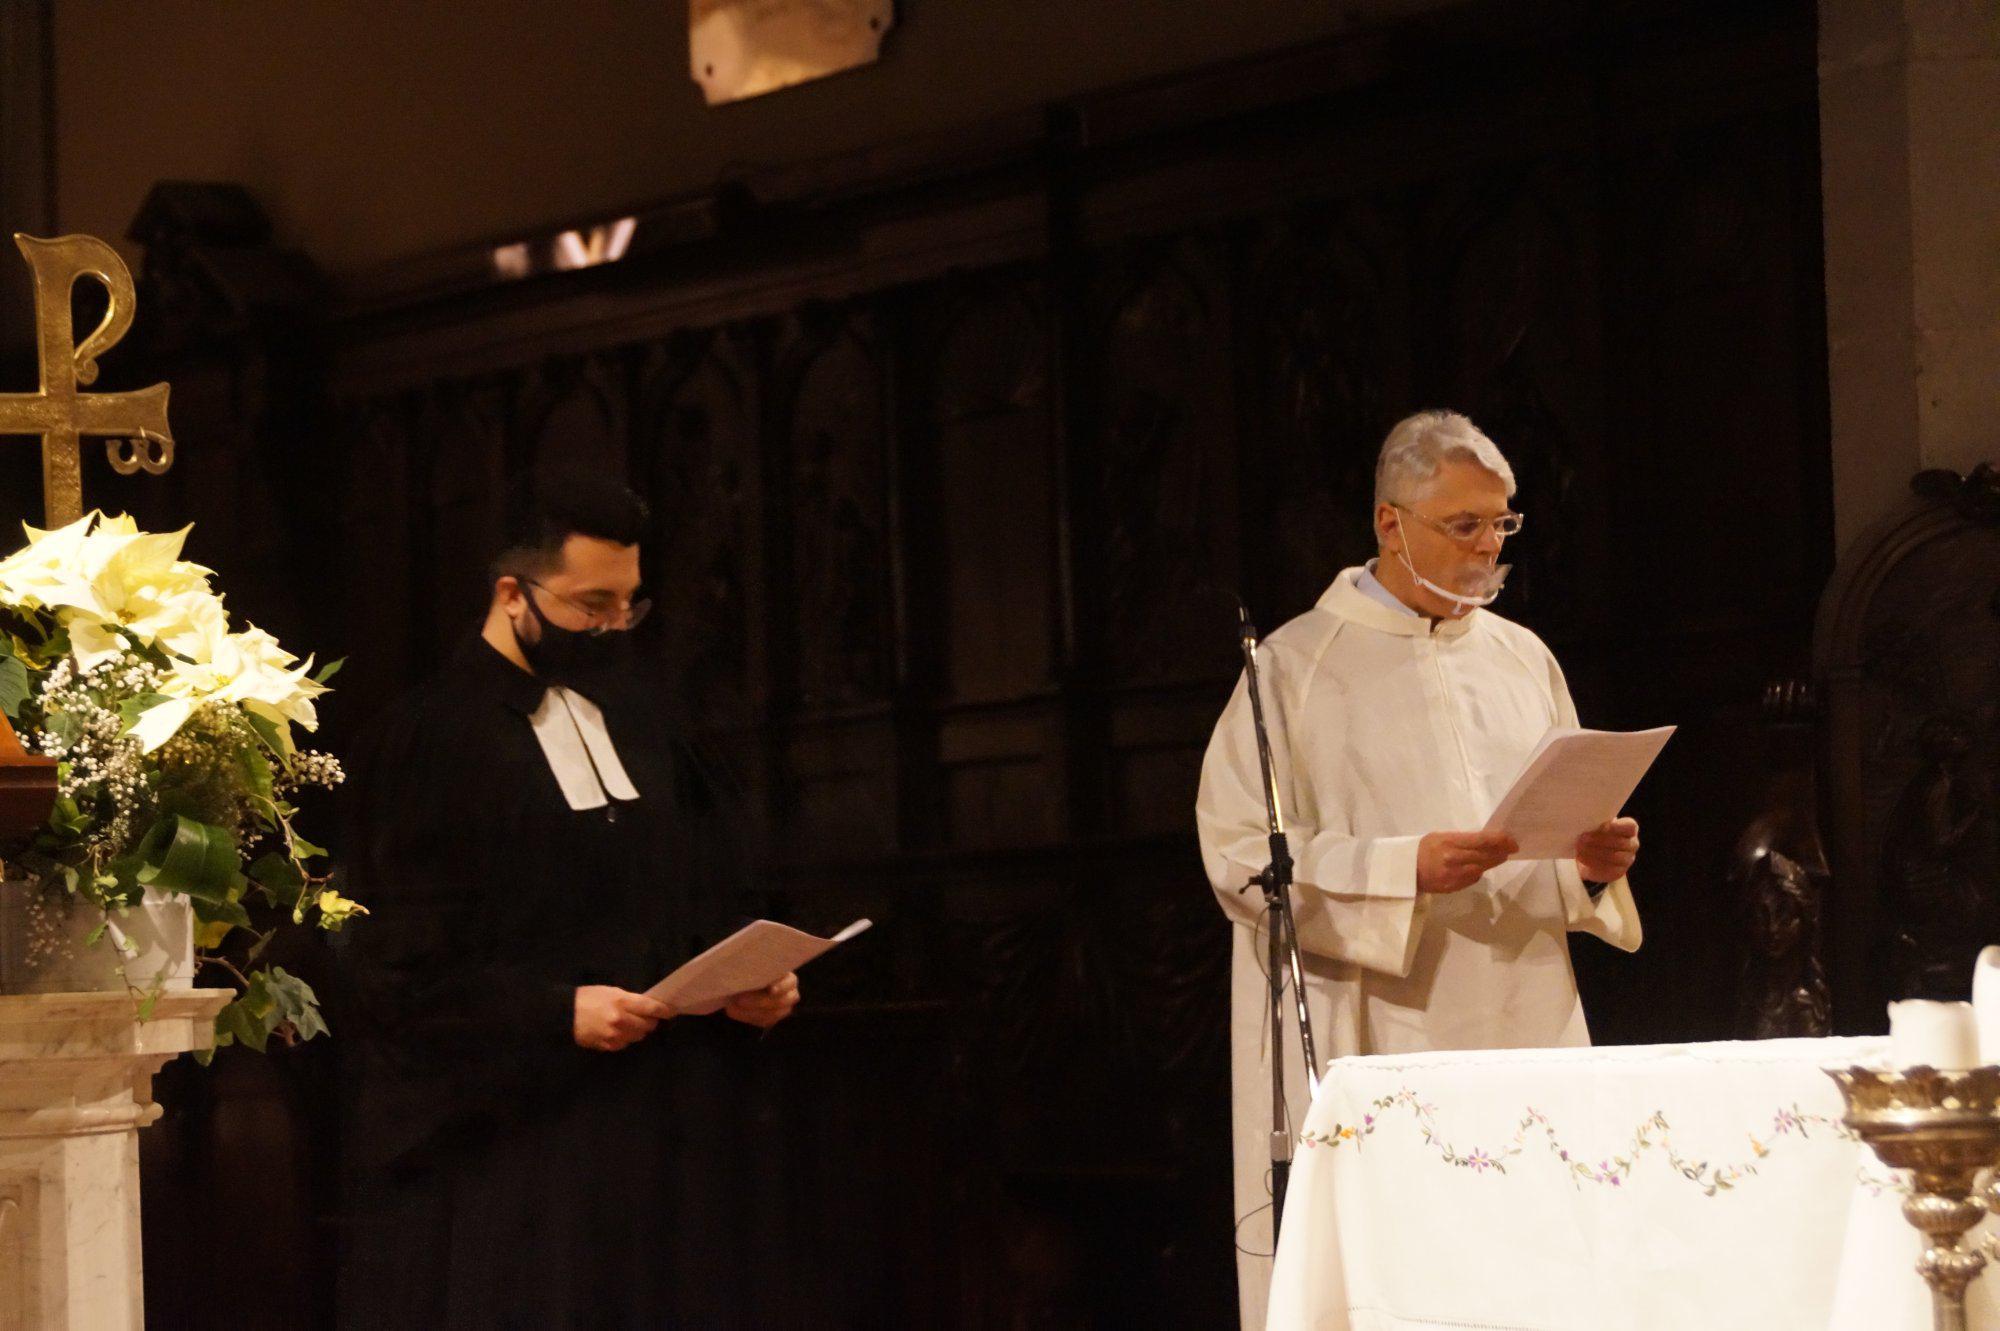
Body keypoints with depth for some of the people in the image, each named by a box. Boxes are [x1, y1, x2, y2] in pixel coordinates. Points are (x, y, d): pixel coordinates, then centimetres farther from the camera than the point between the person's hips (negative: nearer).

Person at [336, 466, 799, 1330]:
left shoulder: (628, 717, 11)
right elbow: (397, 968, -13)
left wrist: (748, 981, -5)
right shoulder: (433, 741, -9)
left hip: (651, 1126, 6)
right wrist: (559, 1014, -19)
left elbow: (705, 894, 14)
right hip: (497, 1148, -6)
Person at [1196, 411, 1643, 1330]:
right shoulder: (1299, 665, 0)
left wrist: (1591, 865, -3)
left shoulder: (1521, 659, 16)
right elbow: (1240, 855, -9)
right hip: (1377, 1054, -5)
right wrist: (1404, 870, -20)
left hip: (1526, 1043, 5)